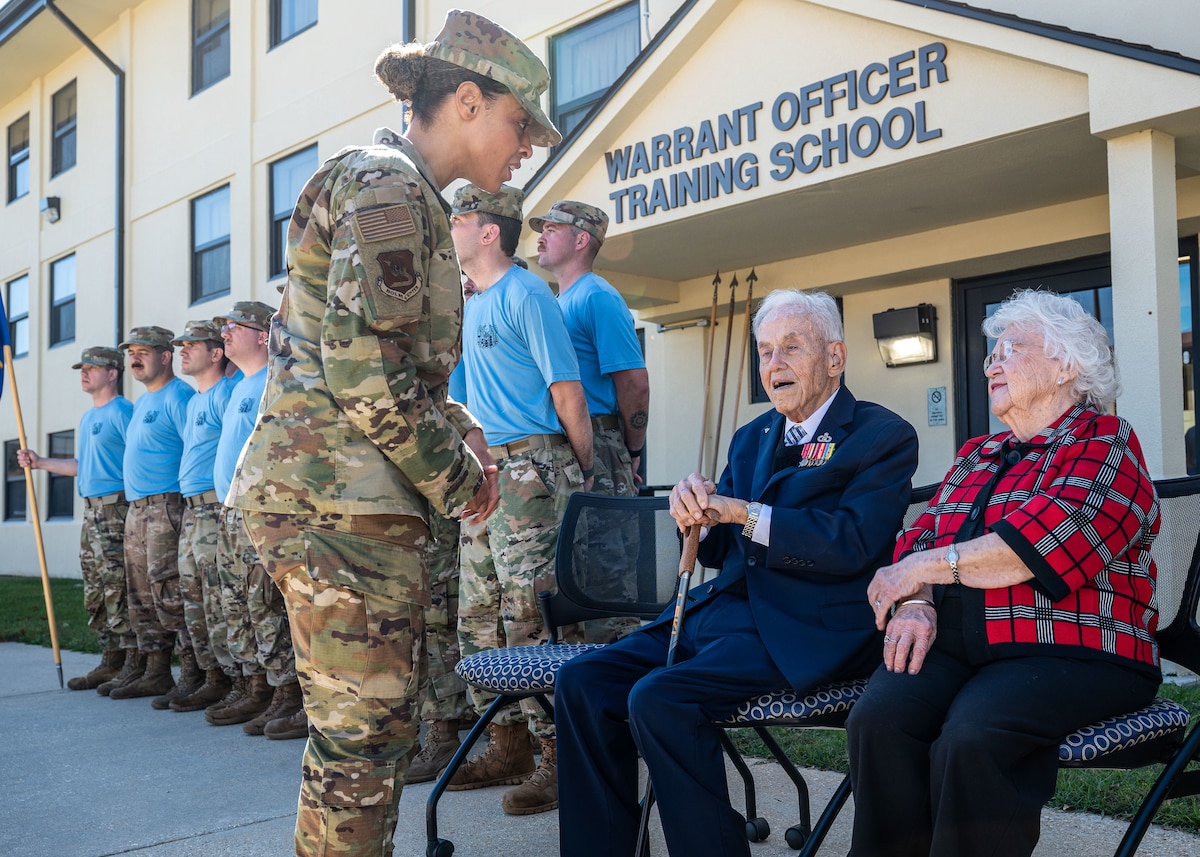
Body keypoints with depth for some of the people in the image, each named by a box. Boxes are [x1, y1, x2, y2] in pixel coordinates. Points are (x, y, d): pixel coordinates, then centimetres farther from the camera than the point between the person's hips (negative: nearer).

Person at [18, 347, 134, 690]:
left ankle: (135, 665, -6)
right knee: (95, 593, 11)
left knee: (118, 590, -11)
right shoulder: (87, 417, 21)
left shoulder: (122, 411, -9)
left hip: (116, 508, -10)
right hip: (92, 510, 10)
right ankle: (111, 662, 18)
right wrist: (39, 462, 23)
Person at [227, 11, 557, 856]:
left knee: (385, 722, 15)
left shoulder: (406, 193, 20)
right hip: (339, 495, -10)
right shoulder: (387, 186, -11)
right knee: (362, 731, -4)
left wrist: (461, 431, 9)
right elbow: (365, 368, -20)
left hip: (363, 493, 10)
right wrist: (455, 479, -9)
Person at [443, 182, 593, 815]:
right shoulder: (473, 305, 18)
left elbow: (567, 390, -11)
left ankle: (558, 756, -2)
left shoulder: (526, 295, -9)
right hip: (484, 472, 9)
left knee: (530, 618, -10)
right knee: (479, 618, 10)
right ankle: (508, 746, 20)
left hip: (530, 470, -9)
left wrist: (584, 473, -6)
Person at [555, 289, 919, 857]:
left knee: (658, 699, -28)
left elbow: (853, 544, -16)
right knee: (582, 682, -8)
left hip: (802, 632, -7)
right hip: (720, 611, 8)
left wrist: (744, 512, -15)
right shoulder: (752, 438, 20)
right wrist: (697, 512, -5)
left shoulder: (884, 437, -1)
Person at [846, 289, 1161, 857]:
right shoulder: (977, 457, 25)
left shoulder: (1104, 442, 4)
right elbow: (922, 537, 16)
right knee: (877, 720, -25)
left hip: (1068, 650, -5)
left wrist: (926, 568, -9)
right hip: (951, 642, 6)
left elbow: (1052, 535, -13)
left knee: (972, 738, -35)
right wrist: (916, 602, -7)